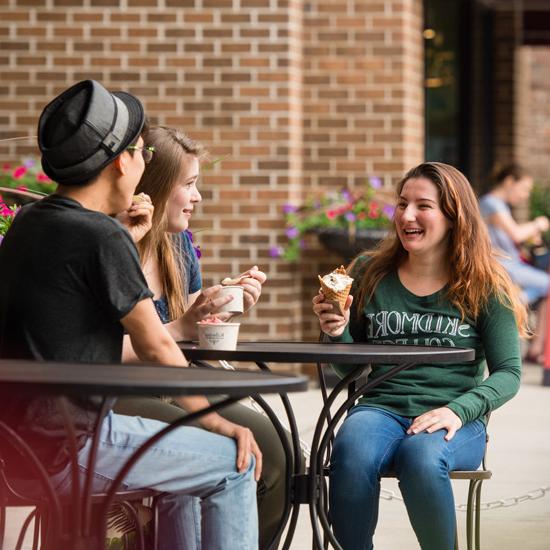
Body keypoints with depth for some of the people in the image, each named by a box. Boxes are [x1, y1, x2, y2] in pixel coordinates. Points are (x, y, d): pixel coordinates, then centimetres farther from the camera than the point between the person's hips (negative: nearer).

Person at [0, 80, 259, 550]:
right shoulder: (101, 237, -16)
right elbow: (156, 348, -11)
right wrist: (218, 423, 0)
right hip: (66, 449, -10)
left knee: (182, 449, 28)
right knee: (234, 463, -2)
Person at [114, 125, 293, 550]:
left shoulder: (180, 244, 13)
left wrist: (232, 305, 3)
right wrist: (180, 328, -20)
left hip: (171, 393, 8)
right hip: (112, 402, -8)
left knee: (267, 440, -15)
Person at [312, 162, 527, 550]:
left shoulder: (483, 287, 5)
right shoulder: (370, 275, 12)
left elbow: (508, 373, 2)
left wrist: (458, 411, -15)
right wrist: (338, 333, -4)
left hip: (456, 422, -2)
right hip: (381, 408, 2)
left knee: (421, 456, -37)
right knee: (351, 453, -34)